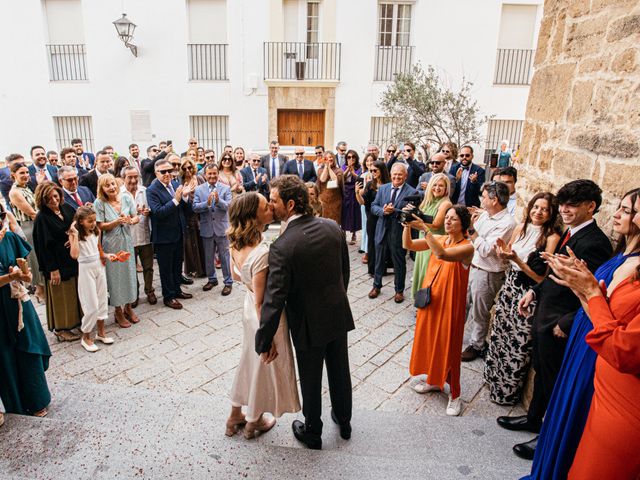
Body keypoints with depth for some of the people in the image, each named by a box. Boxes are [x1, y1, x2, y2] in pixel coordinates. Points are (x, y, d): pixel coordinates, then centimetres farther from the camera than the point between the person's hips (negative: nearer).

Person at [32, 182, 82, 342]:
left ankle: (77, 319, 33)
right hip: (57, 263, -6)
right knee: (61, 296, 6)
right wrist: (52, 270, -16)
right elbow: (44, 246, -16)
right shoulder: (42, 218, -16)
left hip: (73, 259, 6)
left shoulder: (66, 208, 2)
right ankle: (60, 328, 21)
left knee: (76, 292, 16)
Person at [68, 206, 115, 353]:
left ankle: (101, 332, 27)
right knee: (91, 305, -2)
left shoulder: (96, 232, 4)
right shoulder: (75, 235, -12)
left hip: (99, 266, 6)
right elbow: (74, 255, -27)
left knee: (102, 300, 12)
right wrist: (75, 235, -24)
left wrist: (107, 256, -2)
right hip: (86, 269, -6)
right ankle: (86, 337, 16)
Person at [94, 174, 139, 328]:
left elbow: (136, 217, 0)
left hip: (127, 242, 3)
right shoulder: (99, 203, -10)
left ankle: (128, 307, 28)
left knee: (130, 273, 10)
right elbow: (101, 226, -8)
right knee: (115, 276, 6)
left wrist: (130, 221, -22)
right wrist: (117, 221, -22)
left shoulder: (127, 197, -3)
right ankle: (118, 311, 22)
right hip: (111, 244, -3)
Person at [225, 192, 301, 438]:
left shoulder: (236, 244, -9)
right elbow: (261, 302, -27)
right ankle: (254, 422, 43)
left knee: (249, 359, 28)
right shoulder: (262, 253, -34)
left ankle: (235, 416, 48)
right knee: (265, 365, 18)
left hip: (248, 308, 8)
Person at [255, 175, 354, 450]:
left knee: (310, 381, 17)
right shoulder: (333, 228, -9)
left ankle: (312, 433, 40)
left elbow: (274, 299, -25)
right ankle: (343, 420, 47)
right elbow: (345, 271, 4)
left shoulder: (282, 246, -26)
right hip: (338, 314, 5)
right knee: (339, 371, 24)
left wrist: (265, 342, -15)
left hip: (309, 324, -5)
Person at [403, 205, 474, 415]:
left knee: (448, 346, 5)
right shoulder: (438, 239, 2)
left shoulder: (467, 247, -16)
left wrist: (424, 228, -37)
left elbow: (442, 254, -35)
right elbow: (408, 245, -6)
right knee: (429, 340, 18)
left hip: (449, 303, -6)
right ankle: (434, 380, 39)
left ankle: (455, 394, 23)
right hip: (429, 298, 6)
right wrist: (407, 225, -22)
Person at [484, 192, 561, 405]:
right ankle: (495, 375, 41)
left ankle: (508, 390, 27)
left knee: (518, 342, 6)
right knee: (500, 331, 18)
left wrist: (517, 260, -24)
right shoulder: (521, 228, 2)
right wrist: (503, 253, -7)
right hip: (510, 287, 6)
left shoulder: (552, 237, -16)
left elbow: (542, 277, -17)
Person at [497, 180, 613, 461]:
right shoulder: (570, 233, 4)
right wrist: (535, 291, 7)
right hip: (544, 316, 9)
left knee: (555, 382, 10)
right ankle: (533, 419, 46)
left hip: (559, 326, -9)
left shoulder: (593, 243, -25)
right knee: (541, 372, 25)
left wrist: (566, 325, -20)